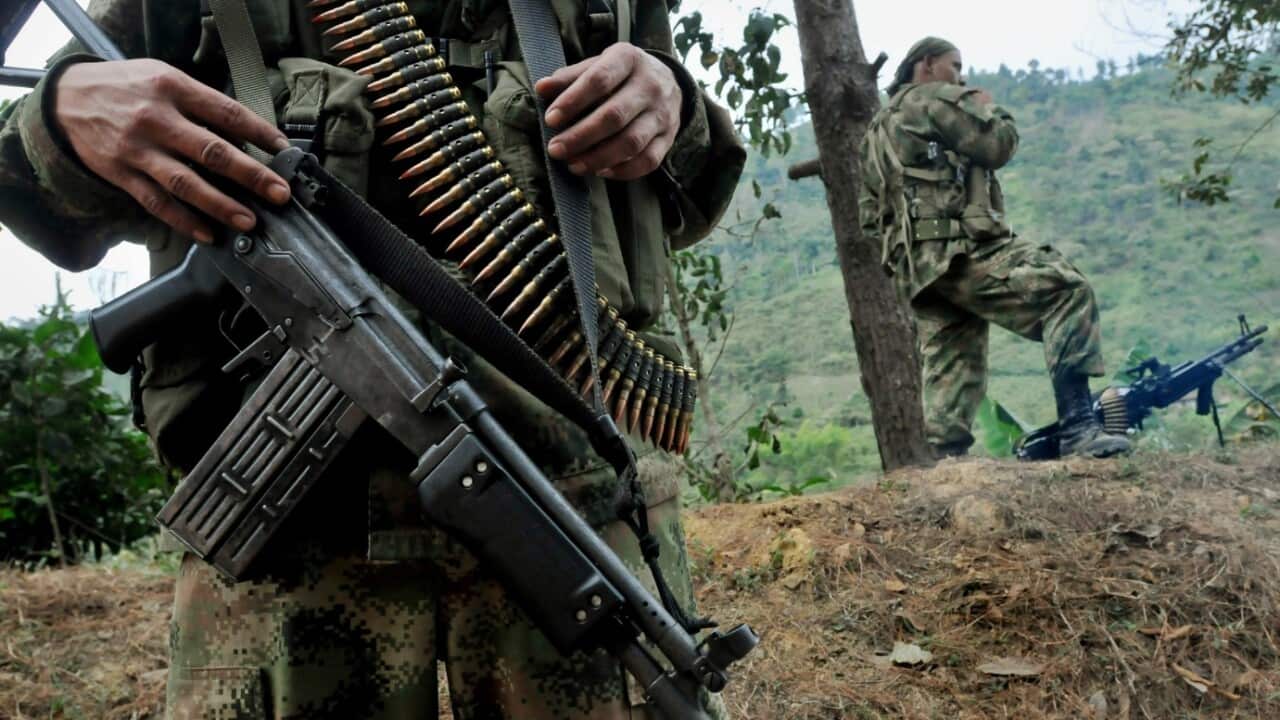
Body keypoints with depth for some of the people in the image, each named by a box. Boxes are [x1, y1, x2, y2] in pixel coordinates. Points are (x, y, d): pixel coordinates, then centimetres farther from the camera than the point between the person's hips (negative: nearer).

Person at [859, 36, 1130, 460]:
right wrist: (989, 109, 16)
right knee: (1067, 290, -15)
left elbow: (870, 218, 27)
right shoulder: (937, 98, 4)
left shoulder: (876, 132, 29)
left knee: (951, 375, 10)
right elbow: (999, 145, -2)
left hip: (919, 269, 10)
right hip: (963, 250, -9)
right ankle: (1077, 427, -24)